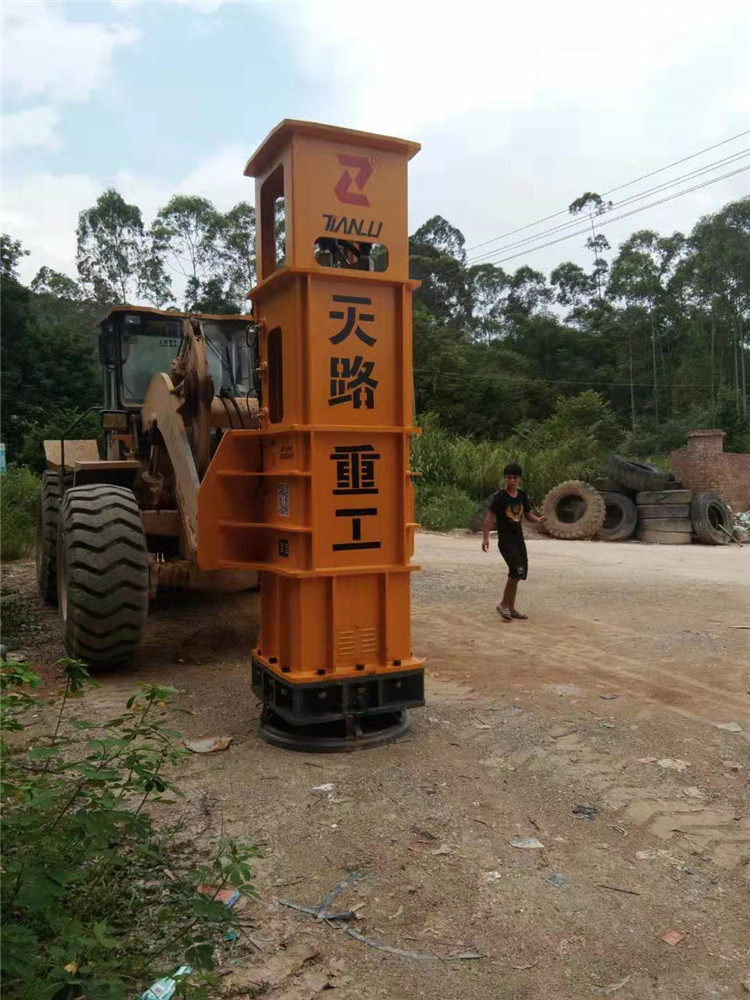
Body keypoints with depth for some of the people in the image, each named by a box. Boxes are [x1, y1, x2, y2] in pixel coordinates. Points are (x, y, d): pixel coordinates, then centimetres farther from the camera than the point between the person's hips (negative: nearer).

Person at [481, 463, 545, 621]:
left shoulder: (522, 496, 8)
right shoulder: (500, 496, -10)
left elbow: (529, 515, 15)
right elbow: (490, 516, -13)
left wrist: (538, 520, -7)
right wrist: (486, 537, -23)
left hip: (519, 539, 7)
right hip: (505, 540, -7)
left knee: (520, 572, 11)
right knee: (517, 571, -17)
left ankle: (511, 608, 23)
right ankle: (504, 604, -3)